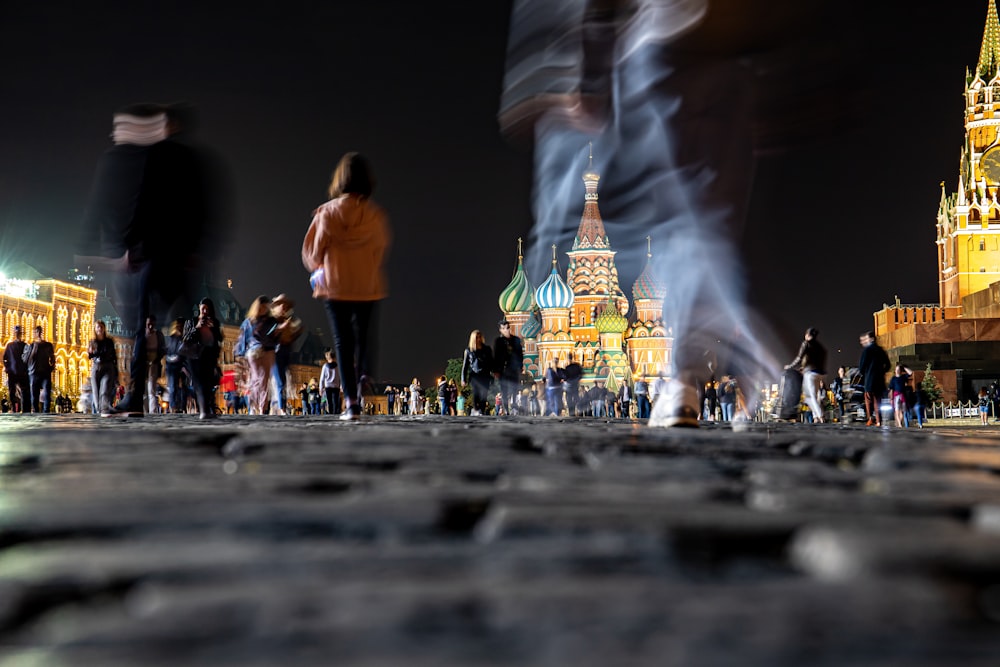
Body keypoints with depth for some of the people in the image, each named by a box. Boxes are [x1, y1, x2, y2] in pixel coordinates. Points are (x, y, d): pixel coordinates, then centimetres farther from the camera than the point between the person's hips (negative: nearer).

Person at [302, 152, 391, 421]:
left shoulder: (327, 212, -7)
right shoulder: (375, 214, -7)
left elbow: (312, 251, 0)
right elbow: (382, 248, 4)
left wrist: (320, 269, 21)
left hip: (335, 286, -1)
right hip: (368, 287, 1)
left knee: (343, 341, 5)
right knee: (365, 334, 18)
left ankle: (351, 401, -1)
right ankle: (365, 375, -9)